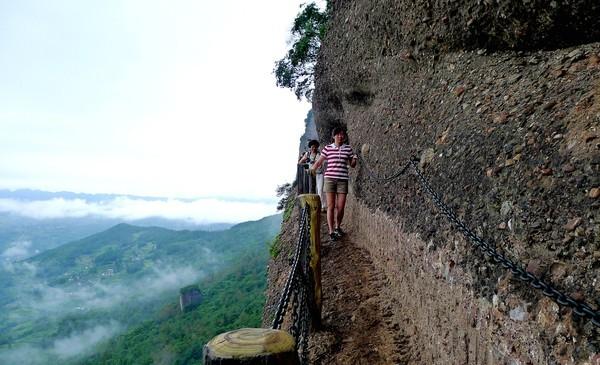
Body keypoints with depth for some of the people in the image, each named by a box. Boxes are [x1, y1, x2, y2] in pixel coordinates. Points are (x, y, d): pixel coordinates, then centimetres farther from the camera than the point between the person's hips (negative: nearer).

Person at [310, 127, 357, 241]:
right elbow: (319, 161, 6)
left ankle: (338, 227, 28)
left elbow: (352, 164, 13)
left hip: (343, 180, 2)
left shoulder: (348, 148, 7)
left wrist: (355, 159, -7)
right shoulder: (328, 148, 3)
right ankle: (331, 231, 5)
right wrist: (312, 169, -6)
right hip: (330, 179, -2)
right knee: (331, 206, -2)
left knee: (340, 207, 3)